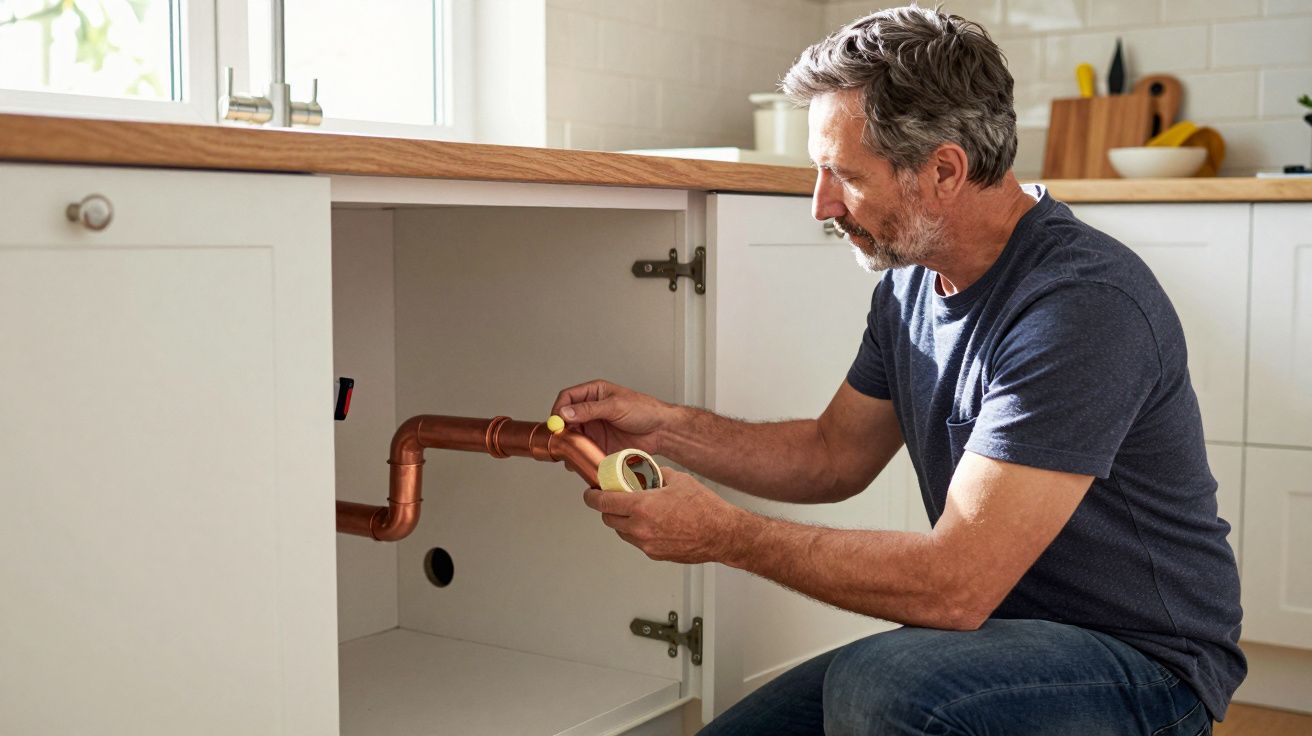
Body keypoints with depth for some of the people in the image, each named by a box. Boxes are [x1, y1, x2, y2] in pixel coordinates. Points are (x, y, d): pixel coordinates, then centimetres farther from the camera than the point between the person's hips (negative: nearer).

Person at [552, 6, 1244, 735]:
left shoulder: (1084, 305, -26)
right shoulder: (911, 280, 2)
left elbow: (956, 585, -29)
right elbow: (836, 454, 15)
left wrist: (724, 534, -21)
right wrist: (664, 427, 2)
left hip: (1142, 664, -7)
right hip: (995, 636, 8)